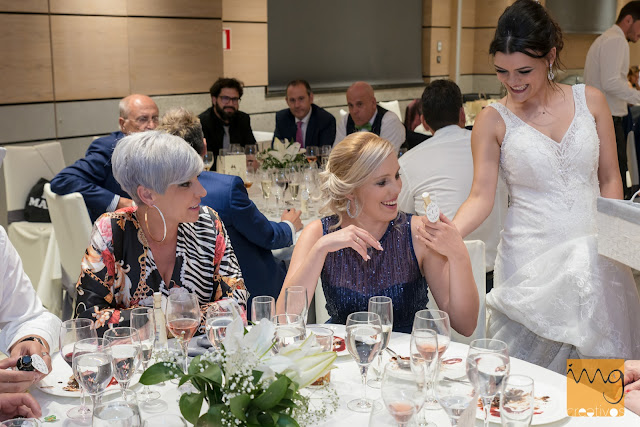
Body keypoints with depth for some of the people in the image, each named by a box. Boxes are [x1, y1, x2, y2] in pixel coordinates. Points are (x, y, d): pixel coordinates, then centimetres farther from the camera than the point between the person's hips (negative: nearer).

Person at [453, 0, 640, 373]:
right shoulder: (493, 121, -2)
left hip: (593, 258, 2)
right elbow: (482, 197, -7)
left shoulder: (590, 101, 4)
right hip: (530, 258, -2)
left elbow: (610, 180, 8)